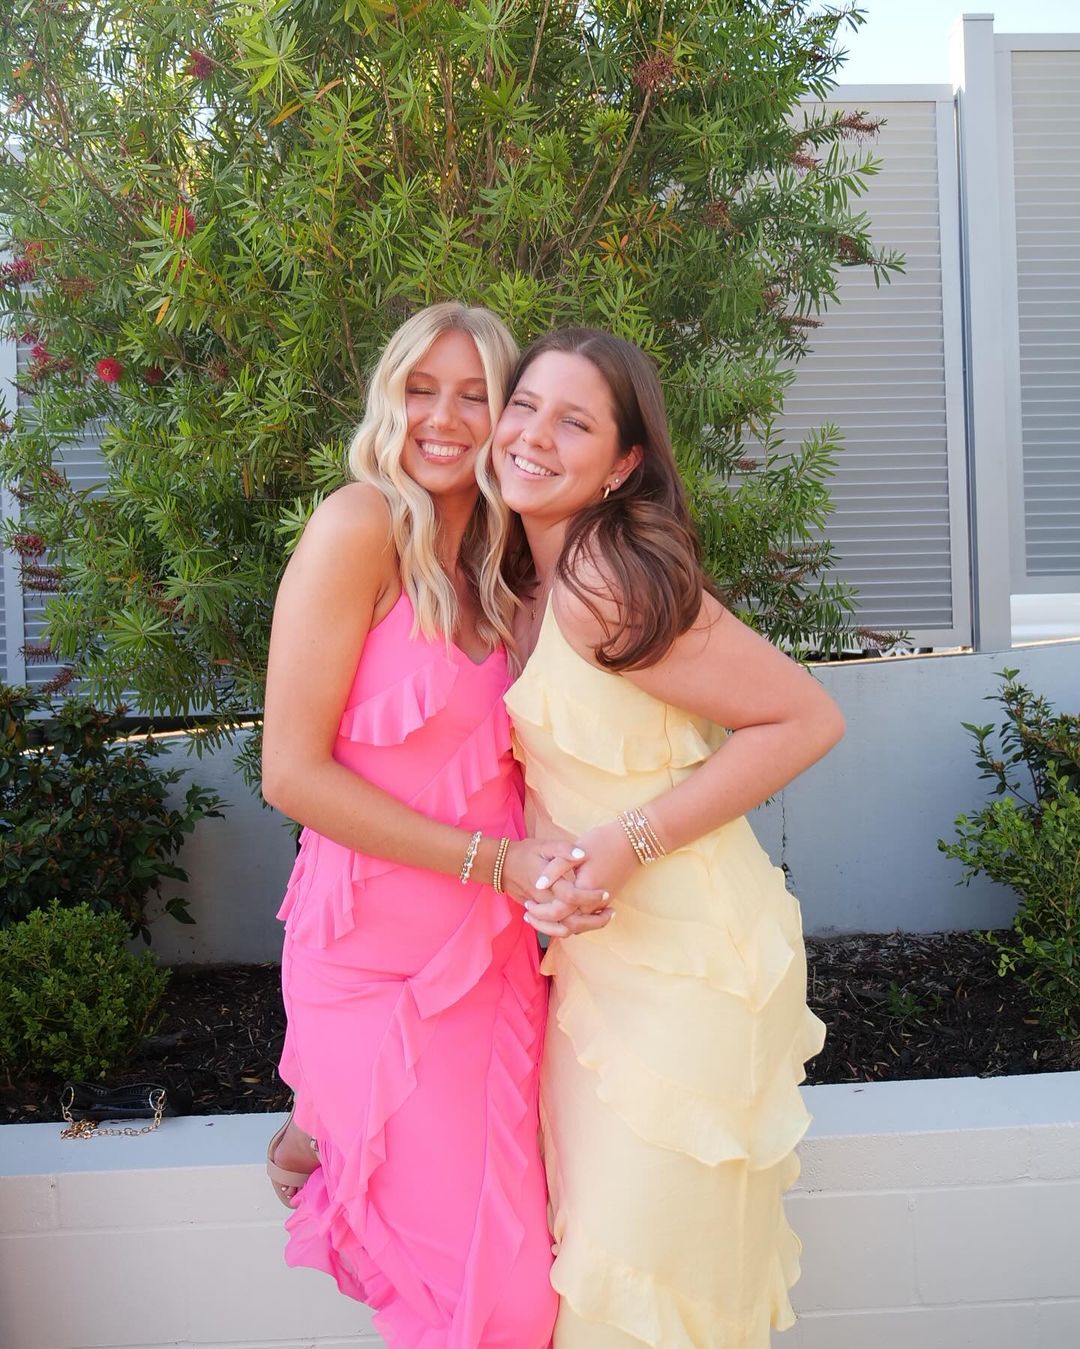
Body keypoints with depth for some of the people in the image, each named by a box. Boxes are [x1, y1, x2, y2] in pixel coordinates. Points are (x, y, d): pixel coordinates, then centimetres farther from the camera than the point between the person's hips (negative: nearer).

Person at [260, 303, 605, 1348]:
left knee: (513, 1257, 10)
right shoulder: (359, 527, -12)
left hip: (491, 948, 7)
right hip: (384, 947, -6)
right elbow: (293, 772, -16)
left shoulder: (485, 566, 10)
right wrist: (492, 859, -18)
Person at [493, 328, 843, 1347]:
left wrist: (632, 839, -23)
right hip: (593, 949, 8)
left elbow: (806, 720, -20)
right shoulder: (529, 581, 4)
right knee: (592, 1238, 20)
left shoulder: (614, 585, -22)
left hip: (683, 956, -8)